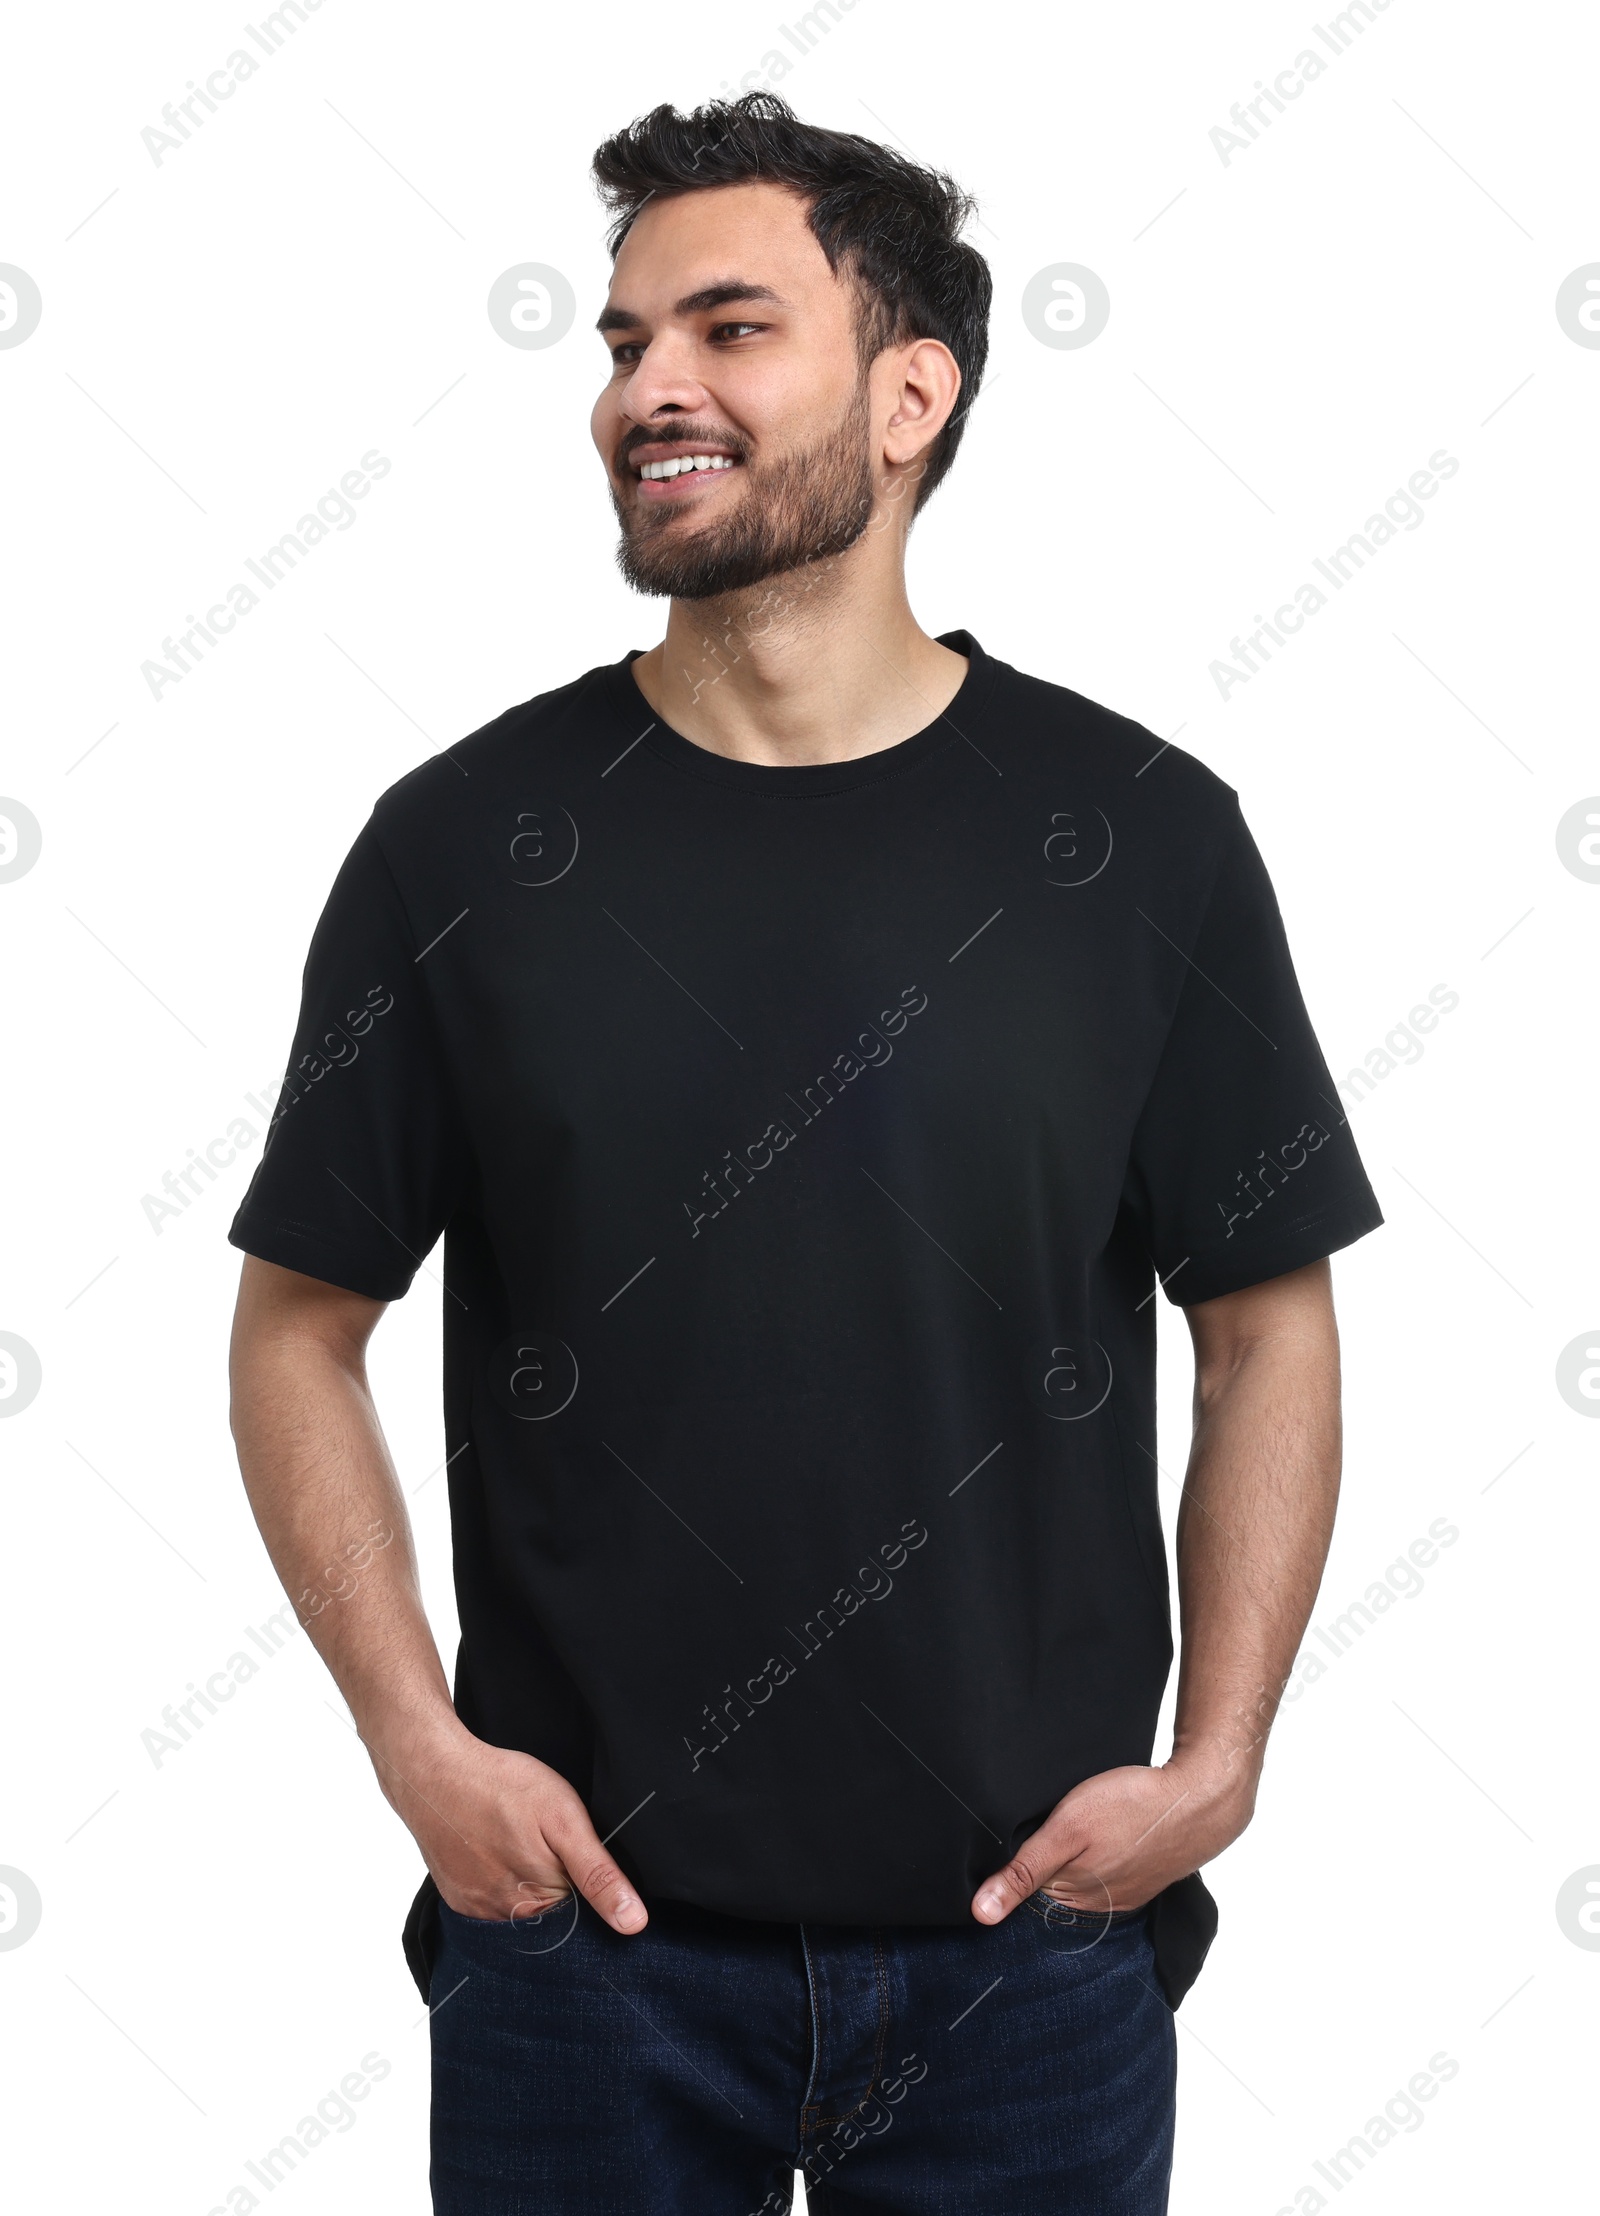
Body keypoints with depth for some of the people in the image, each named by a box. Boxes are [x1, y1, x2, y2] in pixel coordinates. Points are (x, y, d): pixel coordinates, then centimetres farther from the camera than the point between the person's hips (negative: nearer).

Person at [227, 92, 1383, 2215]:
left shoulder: (1140, 835, -3)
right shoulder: (467, 841, -3)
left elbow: (1269, 1329, 3)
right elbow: (300, 1324, 2)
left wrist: (1218, 1760, -6)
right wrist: (419, 1742, -7)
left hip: (1031, 1937, 1)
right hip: (583, 1915, 0)